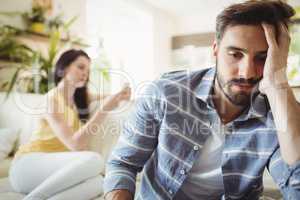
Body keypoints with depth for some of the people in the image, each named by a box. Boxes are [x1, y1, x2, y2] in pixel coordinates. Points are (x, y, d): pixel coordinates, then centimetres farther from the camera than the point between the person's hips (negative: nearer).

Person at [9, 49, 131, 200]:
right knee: (94, 159, -34)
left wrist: (119, 96, 8)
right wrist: (104, 109, -22)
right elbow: (75, 144, -20)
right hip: (29, 164, -5)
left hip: (53, 168, 6)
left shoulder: (80, 96, 12)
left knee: (97, 182, -28)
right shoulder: (51, 98, -10)